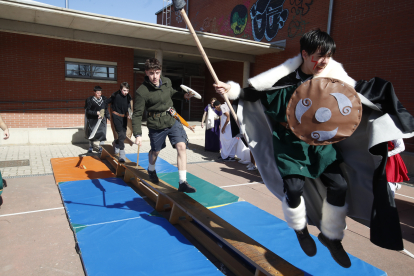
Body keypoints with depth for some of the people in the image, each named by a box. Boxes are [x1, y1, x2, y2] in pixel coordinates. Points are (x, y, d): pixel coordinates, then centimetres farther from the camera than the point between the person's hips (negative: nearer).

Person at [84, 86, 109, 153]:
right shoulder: (89, 100, -8)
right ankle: (91, 147, 31)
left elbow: (106, 109, 10)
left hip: (102, 119, 1)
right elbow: (88, 111, -11)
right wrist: (96, 113, -23)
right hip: (92, 120, -1)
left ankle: (101, 148, 9)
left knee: (102, 132, -3)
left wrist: (109, 117, 1)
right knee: (91, 133, 12)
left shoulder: (104, 99, 1)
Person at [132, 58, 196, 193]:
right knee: (155, 151, 16)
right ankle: (151, 169, 53)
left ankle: (182, 182, -7)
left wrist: (183, 95, 4)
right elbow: (137, 114, -15)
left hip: (173, 120, 4)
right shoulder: (141, 92, -18)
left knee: (181, 146, -12)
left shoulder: (167, 81, -2)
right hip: (156, 125, -3)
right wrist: (138, 134, -22)